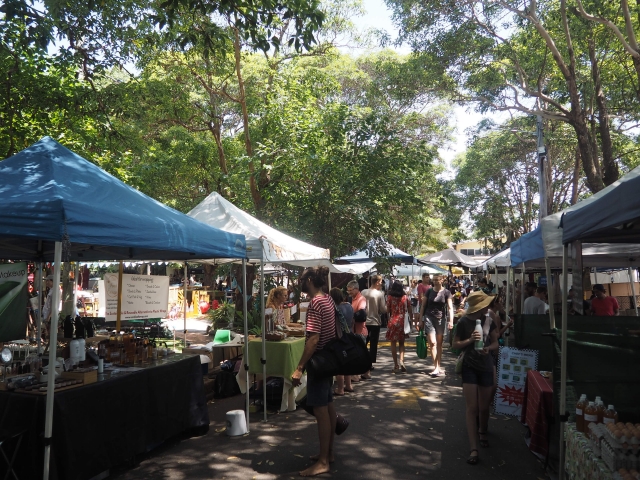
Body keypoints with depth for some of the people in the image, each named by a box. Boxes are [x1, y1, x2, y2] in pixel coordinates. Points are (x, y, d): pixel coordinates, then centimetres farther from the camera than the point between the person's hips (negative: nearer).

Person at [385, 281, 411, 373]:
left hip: (393, 321, -2)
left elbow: (388, 310, -3)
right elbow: (409, 311, 5)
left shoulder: (390, 297, -4)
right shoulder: (405, 297, 2)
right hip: (403, 321, 2)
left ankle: (396, 365, 4)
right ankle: (401, 360, -5)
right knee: (401, 343, 15)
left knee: (393, 343, 6)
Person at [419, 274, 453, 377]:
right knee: (432, 343, -9)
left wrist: (451, 321, -17)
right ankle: (436, 368, -9)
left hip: (440, 319, 0)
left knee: (439, 344, 9)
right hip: (429, 318, 0)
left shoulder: (446, 293, -1)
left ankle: (438, 367, 18)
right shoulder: (429, 291, 2)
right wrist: (421, 320, 5)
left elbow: (450, 307, -6)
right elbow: (423, 306, 7)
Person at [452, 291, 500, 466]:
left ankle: (482, 432, 43)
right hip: (469, 367, -3)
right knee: (472, 408, -6)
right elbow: (455, 344, -6)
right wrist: (470, 340, -23)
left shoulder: (489, 321, -1)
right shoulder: (464, 322, -12)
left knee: (484, 407, 13)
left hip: (486, 367, 3)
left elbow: (495, 342, 7)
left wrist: (489, 348, -15)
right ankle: (473, 449, -4)